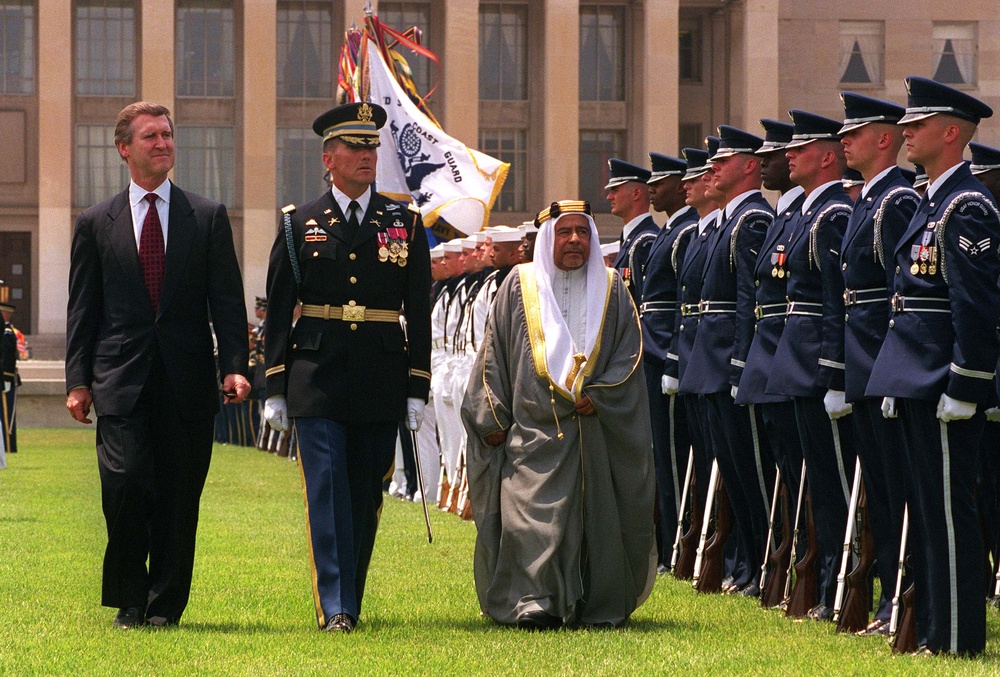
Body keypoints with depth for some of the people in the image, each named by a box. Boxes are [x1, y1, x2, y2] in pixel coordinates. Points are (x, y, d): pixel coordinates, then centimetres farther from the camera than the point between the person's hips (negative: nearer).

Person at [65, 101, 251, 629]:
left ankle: (165, 604, 13)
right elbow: (82, 309, 9)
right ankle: (129, 601, 3)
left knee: (179, 497, 1)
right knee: (125, 483, -13)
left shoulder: (209, 218, 10)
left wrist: (234, 366, -6)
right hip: (120, 381, -1)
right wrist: (78, 380, 1)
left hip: (187, 381, 1)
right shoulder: (95, 224, 10)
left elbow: (227, 302, 6)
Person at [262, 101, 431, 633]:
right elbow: (278, 311, 6)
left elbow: (419, 313, 7)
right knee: (327, 493, -9)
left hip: (381, 386, 2)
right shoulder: (299, 225, 5)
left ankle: (351, 600, 17)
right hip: (317, 384, -1)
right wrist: (274, 389, 1)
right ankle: (334, 608, -12)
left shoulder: (405, 225, 7)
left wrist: (417, 390, 2)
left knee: (365, 497, 7)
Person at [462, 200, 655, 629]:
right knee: (532, 514, -11)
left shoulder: (611, 289, 11)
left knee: (594, 514, 1)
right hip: (533, 429, -1)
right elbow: (493, 357, 7)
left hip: (595, 428, 1)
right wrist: (492, 418, -1)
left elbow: (629, 353, 5)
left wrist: (597, 396, -10)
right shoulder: (519, 286, 7)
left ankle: (597, 606, 8)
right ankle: (533, 604, -11)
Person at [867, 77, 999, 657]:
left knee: (948, 510, -6)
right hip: (919, 381, 10)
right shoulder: (934, 202, 17)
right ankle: (934, 627, 20)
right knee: (928, 507, 14)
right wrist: (899, 381, 20)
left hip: (942, 384, -10)